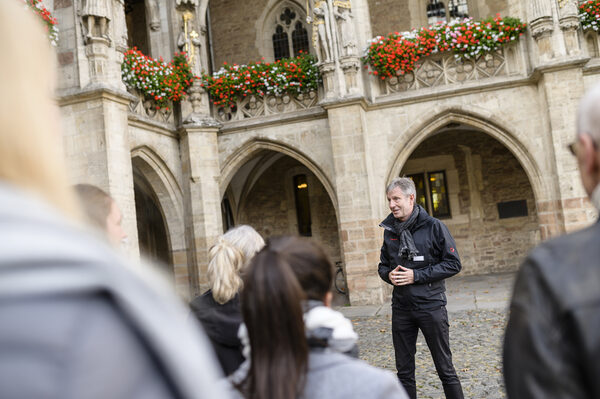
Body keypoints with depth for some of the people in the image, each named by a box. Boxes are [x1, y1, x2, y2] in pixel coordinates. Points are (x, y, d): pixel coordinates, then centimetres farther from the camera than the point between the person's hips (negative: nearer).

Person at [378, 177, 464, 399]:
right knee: (404, 371, 12)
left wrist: (416, 276, -17)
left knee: (445, 368, 7)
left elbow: (453, 264, -9)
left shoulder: (433, 227, -8)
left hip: (431, 306, -4)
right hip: (401, 308, 4)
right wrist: (389, 275, -7)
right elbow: (383, 265, 17)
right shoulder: (389, 230, 6)